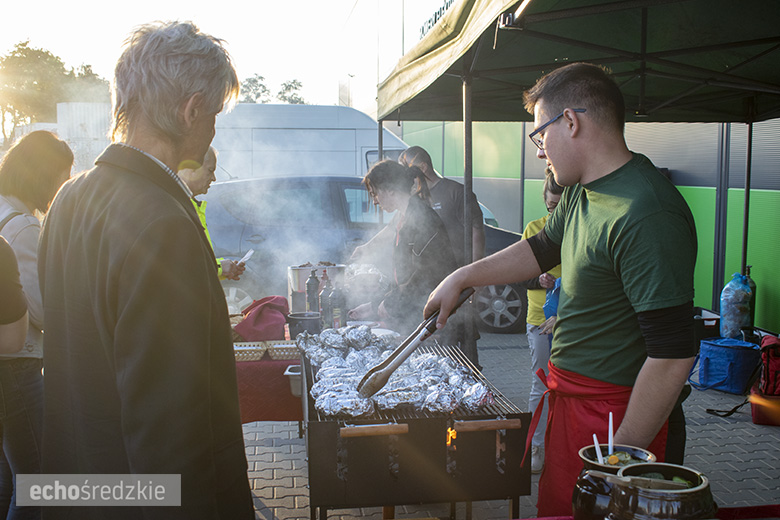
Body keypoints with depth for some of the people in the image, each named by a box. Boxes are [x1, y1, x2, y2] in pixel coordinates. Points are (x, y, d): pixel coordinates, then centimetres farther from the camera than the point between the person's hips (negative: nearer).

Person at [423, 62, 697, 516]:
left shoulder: (647, 215, -26)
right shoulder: (580, 191, 4)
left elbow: (673, 355, -27)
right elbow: (544, 249, 23)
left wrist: (621, 458, -22)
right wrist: (461, 278, 20)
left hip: (612, 415, -9)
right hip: (568, 394, 9)